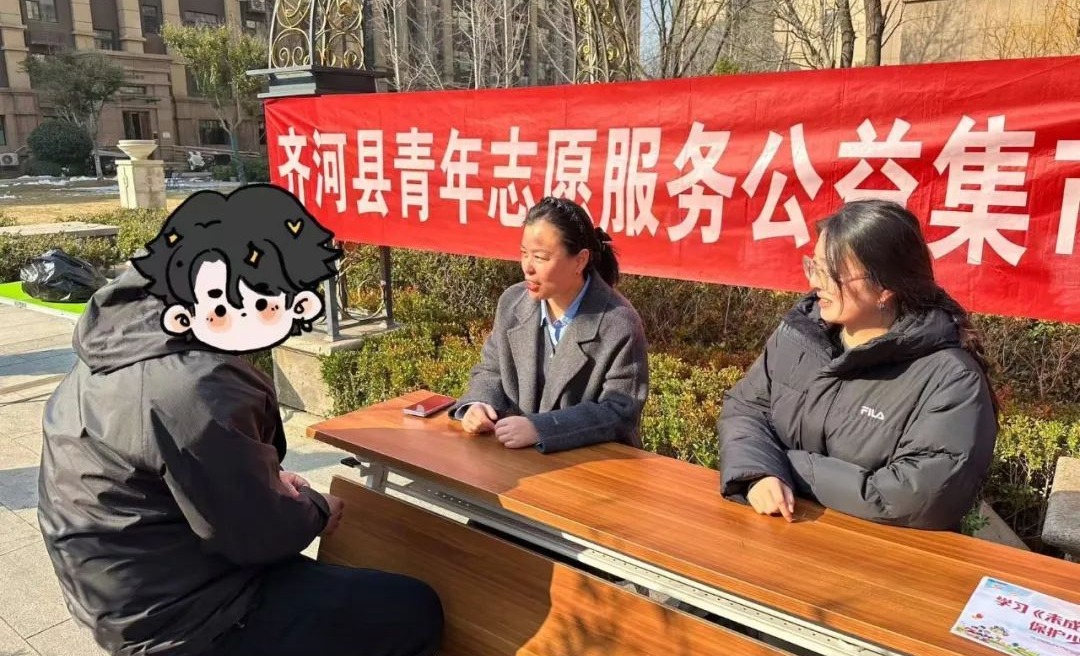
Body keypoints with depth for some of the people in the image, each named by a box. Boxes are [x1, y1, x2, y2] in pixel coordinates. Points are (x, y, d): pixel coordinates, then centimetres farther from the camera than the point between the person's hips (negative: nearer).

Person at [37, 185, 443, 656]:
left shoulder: (126, 329, -2)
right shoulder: (197, 394, -33)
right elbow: (254, 534, -22)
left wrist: (268, 479, 3)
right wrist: (317, 512, -4)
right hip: (179, 616, -9)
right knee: (413, 612, -6)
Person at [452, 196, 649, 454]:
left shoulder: (620, 326, -16)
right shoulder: (512, 302, 1)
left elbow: (619, 413, -17)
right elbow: (491, 371, 12)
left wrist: (539, 428, -26)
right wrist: (479, 404, -11)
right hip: (516, 452, 5)